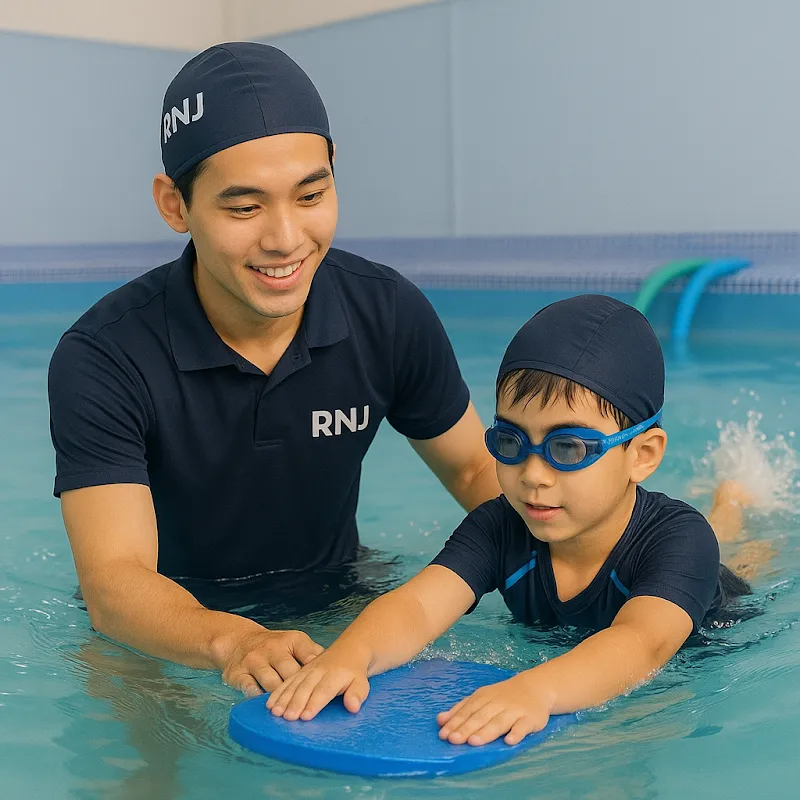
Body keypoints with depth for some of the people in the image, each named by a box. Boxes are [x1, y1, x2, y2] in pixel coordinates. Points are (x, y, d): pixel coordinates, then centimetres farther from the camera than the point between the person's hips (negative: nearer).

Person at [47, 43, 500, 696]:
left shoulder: (391, 316, -13)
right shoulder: (102, 361, -24)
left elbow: (474, 470, 3)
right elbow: (114, 580, -32)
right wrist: (232, 642, -55)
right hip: (172, 630, -2)